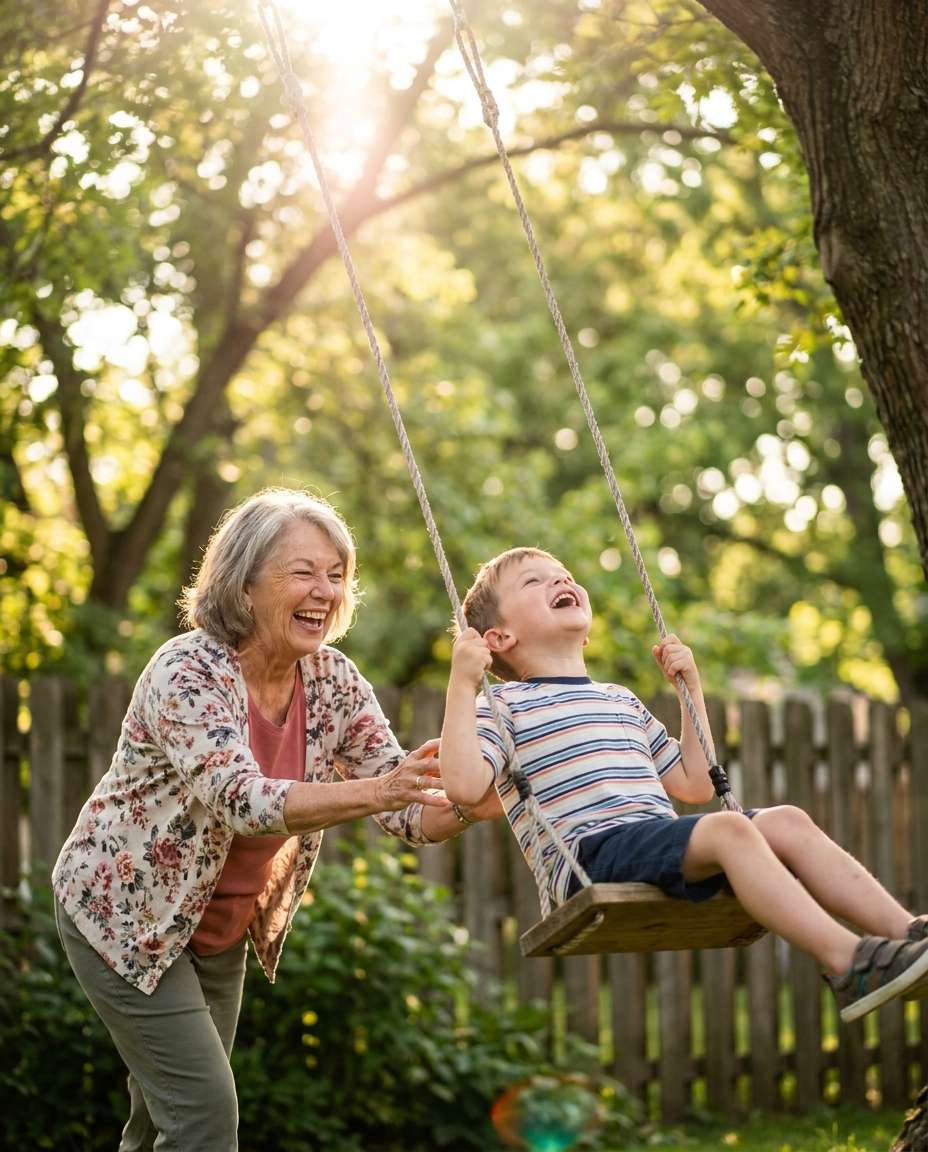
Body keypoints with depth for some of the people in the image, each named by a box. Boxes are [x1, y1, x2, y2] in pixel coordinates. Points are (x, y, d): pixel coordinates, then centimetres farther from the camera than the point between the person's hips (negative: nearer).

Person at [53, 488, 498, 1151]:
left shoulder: (334, 681, -8)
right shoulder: (187, 673, -27)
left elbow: (408, 812, -10)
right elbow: (238, 800, -41)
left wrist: (475, 804, -32)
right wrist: (374, 791, -54)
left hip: (221, 931, 6)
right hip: (123, 912, -6)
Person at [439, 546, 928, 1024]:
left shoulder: (621, 701, 32)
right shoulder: (503, 706, 10)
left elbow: (695, 786, 32)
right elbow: (463, 786, -8)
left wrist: (691, 689, 32)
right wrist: (461, 684, -10)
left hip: (665, 852, 7)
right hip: (591, 858, -7)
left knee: (787, 822, -16)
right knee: (728, 827, -31)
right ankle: (847, 962, -44)